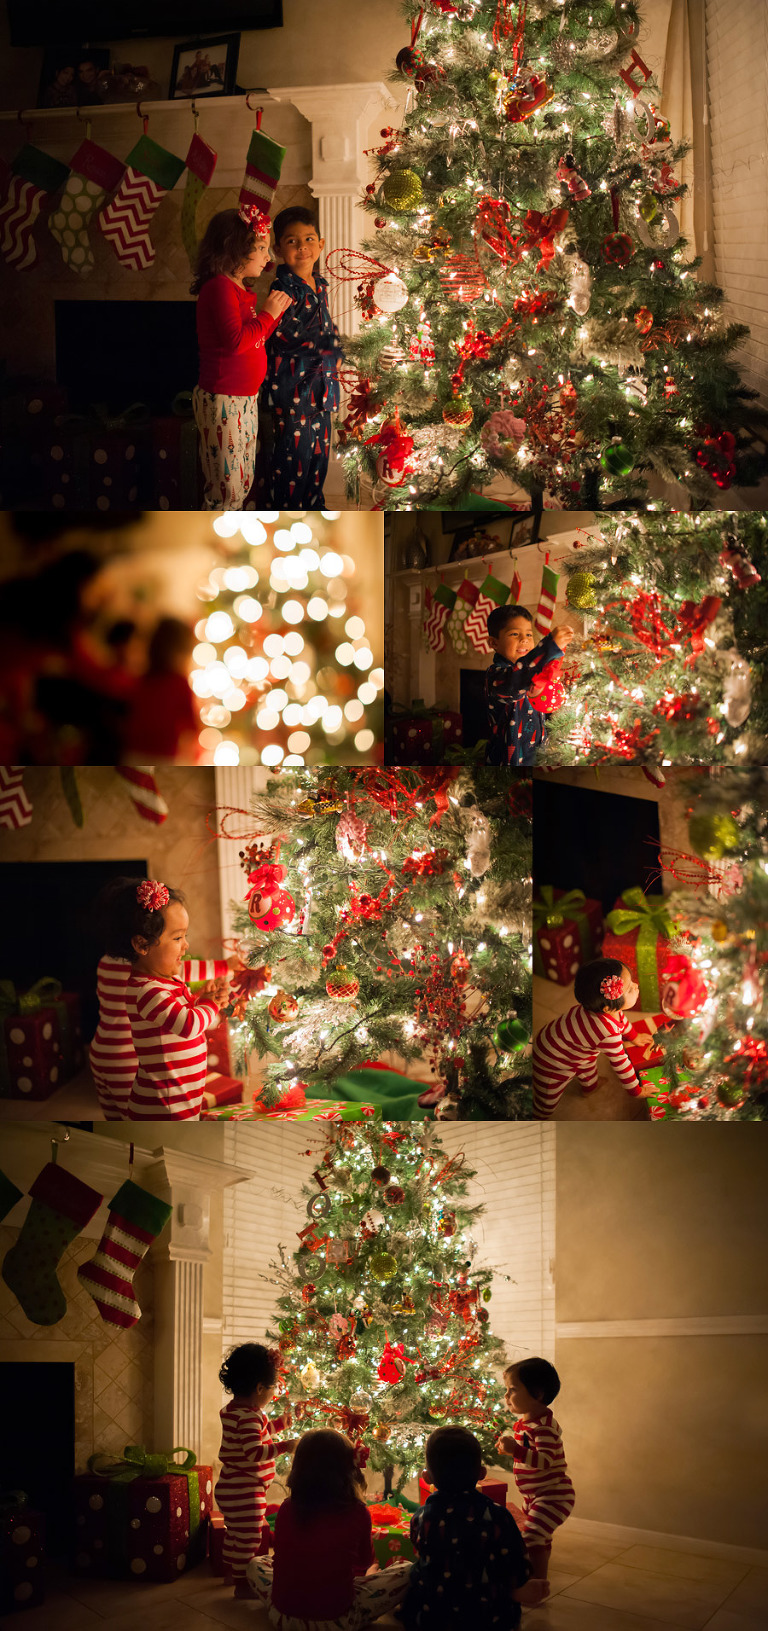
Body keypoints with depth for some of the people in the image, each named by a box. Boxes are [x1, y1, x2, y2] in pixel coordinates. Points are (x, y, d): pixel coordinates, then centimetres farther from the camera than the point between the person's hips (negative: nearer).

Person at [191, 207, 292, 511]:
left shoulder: (239, 289, 14)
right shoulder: (219, 286, -17)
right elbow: (236, 340, -26)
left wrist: (276, 311, 11)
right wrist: (266, 314, -15)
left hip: (246, 400, 10)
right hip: (222, 402, -10)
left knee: (242, 486, 15)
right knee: (226, 491, -6)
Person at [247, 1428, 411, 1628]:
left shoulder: (287, 1510, -4)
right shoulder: (358, 1513, -10)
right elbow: (366, 1562, 9)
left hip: (283, 1618, 3)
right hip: (336, 1622, -3)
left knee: (255, 1564, 33)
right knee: (406, 1571, 8)